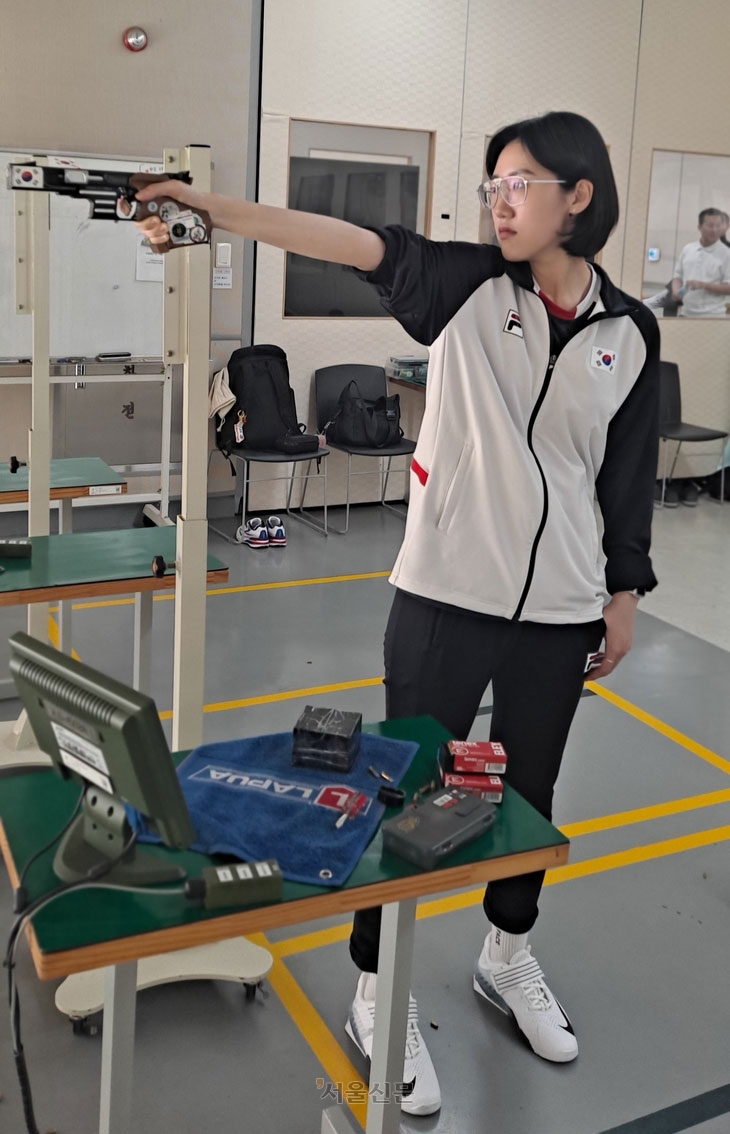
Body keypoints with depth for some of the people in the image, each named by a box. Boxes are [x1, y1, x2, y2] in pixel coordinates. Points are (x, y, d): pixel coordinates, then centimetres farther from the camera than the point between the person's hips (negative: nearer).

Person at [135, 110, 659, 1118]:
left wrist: (624, 594, 11)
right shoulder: (470, 286, -4)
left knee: (528, 791, 18)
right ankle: (379, 996, 28)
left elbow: (629, 476, 8)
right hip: (444, 598, -2)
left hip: (561, 614, 3)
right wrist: (212, 210, -29)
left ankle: (508, 957, 44)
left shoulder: (629, 333, 2)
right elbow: (355, 243, -19)